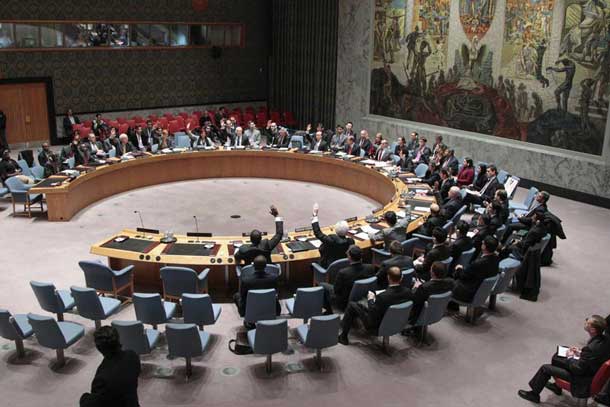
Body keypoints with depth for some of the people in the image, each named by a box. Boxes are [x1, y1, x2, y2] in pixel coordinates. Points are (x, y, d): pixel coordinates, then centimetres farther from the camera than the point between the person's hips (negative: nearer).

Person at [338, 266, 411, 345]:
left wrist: (370, 299, -10)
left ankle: (343, 336, 25)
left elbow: (372, 319, -23)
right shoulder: (407, 291, -17)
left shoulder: (382, 296, -35)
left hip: (378, 328, -6)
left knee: (352, 304, 10)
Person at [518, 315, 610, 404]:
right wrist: (581, 352, 2)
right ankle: (557, 386, 41)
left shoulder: (591, 348, -38)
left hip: (583, 377, -8)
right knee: (556, 357, 22)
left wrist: (570, 357, -8)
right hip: (592, 369, 8)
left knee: (545, 368, 3)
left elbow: (578, 369, -24)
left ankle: (534, 394, 26)